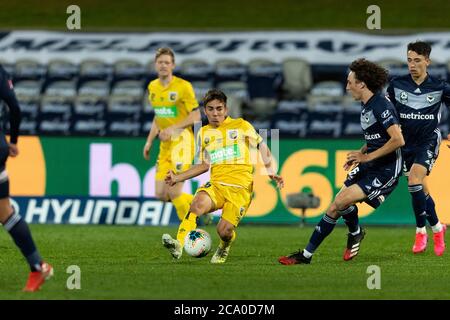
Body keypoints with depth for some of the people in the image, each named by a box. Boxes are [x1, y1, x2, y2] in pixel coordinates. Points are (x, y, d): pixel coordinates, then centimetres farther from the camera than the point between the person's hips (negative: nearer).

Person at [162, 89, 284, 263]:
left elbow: (262, 147, 14)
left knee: (224, 230, -19)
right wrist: (178, 177, 16)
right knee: (199, 202, -33)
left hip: (240, 188, -2)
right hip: (216, 184, 2)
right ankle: (178, 245, -47)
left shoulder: (241, 126, 8)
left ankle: (224, 249, 19)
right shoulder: (204, 133, 18)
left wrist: (271, 172, -1)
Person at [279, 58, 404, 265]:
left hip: (385, 171, -9)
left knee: (343, 200, -22)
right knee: (335, 207, 4)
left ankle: (355, 233, 3)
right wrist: (360, 154, 9)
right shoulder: (366, 106, 11)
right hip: (368, 168, 9)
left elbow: (398, 140, -28)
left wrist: (367, 156, -20)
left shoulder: (381, 106, -19)